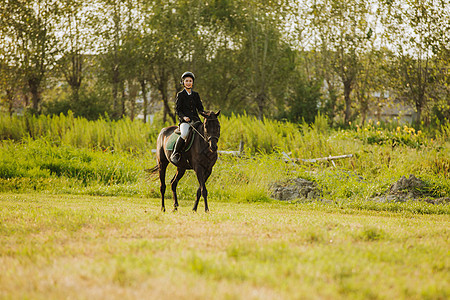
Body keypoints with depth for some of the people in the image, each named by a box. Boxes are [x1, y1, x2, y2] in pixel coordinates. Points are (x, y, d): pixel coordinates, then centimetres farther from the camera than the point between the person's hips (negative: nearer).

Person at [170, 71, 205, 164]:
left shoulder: (196, 95, 16)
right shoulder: (180, 95, 5)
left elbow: (200, 108, 17)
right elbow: (177, 109, 1)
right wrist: (183, 117, -17)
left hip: (195, 120, 4)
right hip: (184, 121, -4)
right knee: (184, 134, -35)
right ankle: (175, 153, -23)